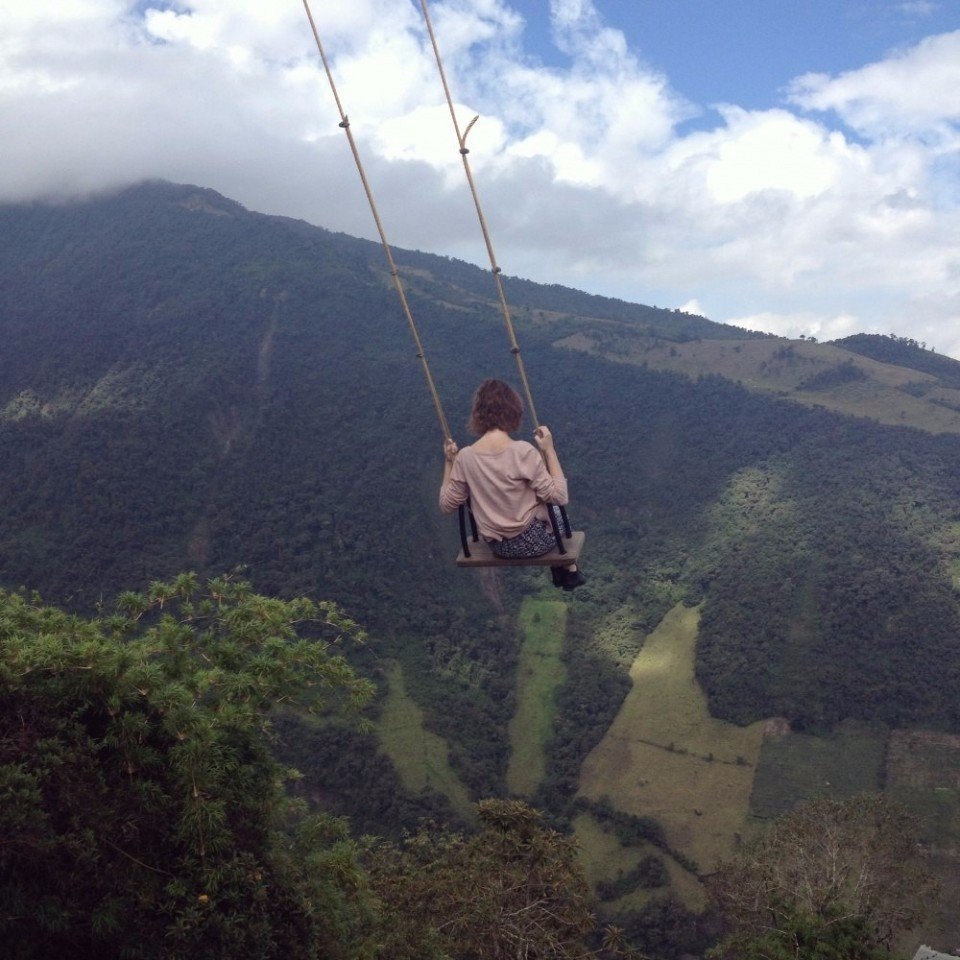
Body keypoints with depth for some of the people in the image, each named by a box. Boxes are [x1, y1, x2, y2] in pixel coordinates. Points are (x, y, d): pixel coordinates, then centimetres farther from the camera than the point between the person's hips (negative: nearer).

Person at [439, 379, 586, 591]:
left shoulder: (465, 457, -13)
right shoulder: (523, 451, -24)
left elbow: (446, 505, -2)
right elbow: (559, 497, -19)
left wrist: (449, 463, 4)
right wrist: (549, 450, -14)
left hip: (497, 547, 4)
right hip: (533, 541, -4)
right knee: (555, 509, 32)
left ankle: (560, 573, 47)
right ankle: (568, 571, 46)